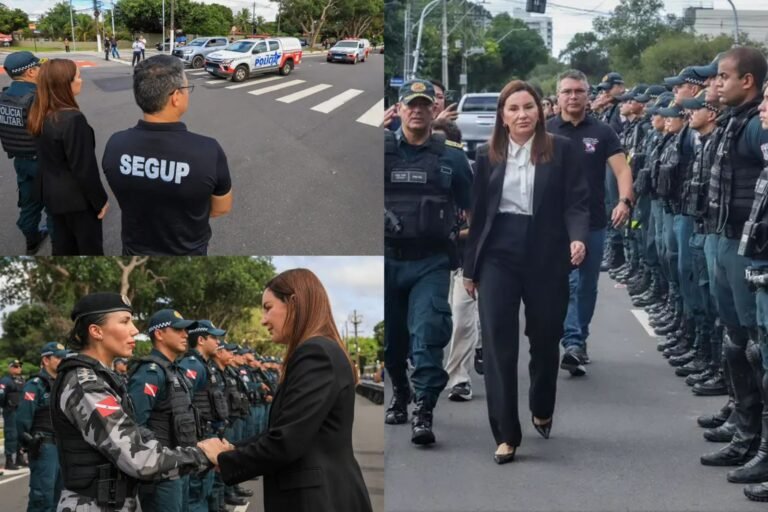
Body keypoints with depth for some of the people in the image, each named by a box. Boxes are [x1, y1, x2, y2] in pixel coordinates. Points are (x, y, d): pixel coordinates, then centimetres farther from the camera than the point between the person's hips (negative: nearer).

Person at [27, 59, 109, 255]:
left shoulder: (42, 116, -1)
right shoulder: (73, 119, -27)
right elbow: (84, 167, -23)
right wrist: (100, 200, -12)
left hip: (54, 195, 8)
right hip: (78, 197, -8)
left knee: (63, 246, 20)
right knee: (90, 248, 9)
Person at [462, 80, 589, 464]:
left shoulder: (563, 150, -1)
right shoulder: (487, 156, 5)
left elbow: (577, 202, -5)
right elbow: (478, 213, 8)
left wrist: (578, 237, -25)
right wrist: (469, 267, 9)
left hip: (545, 258, -1)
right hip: (498, 258, 1)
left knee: (545, 341, 13)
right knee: (498, 345, -6)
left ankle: (542, 412, 38)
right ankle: (506, 433, -2)